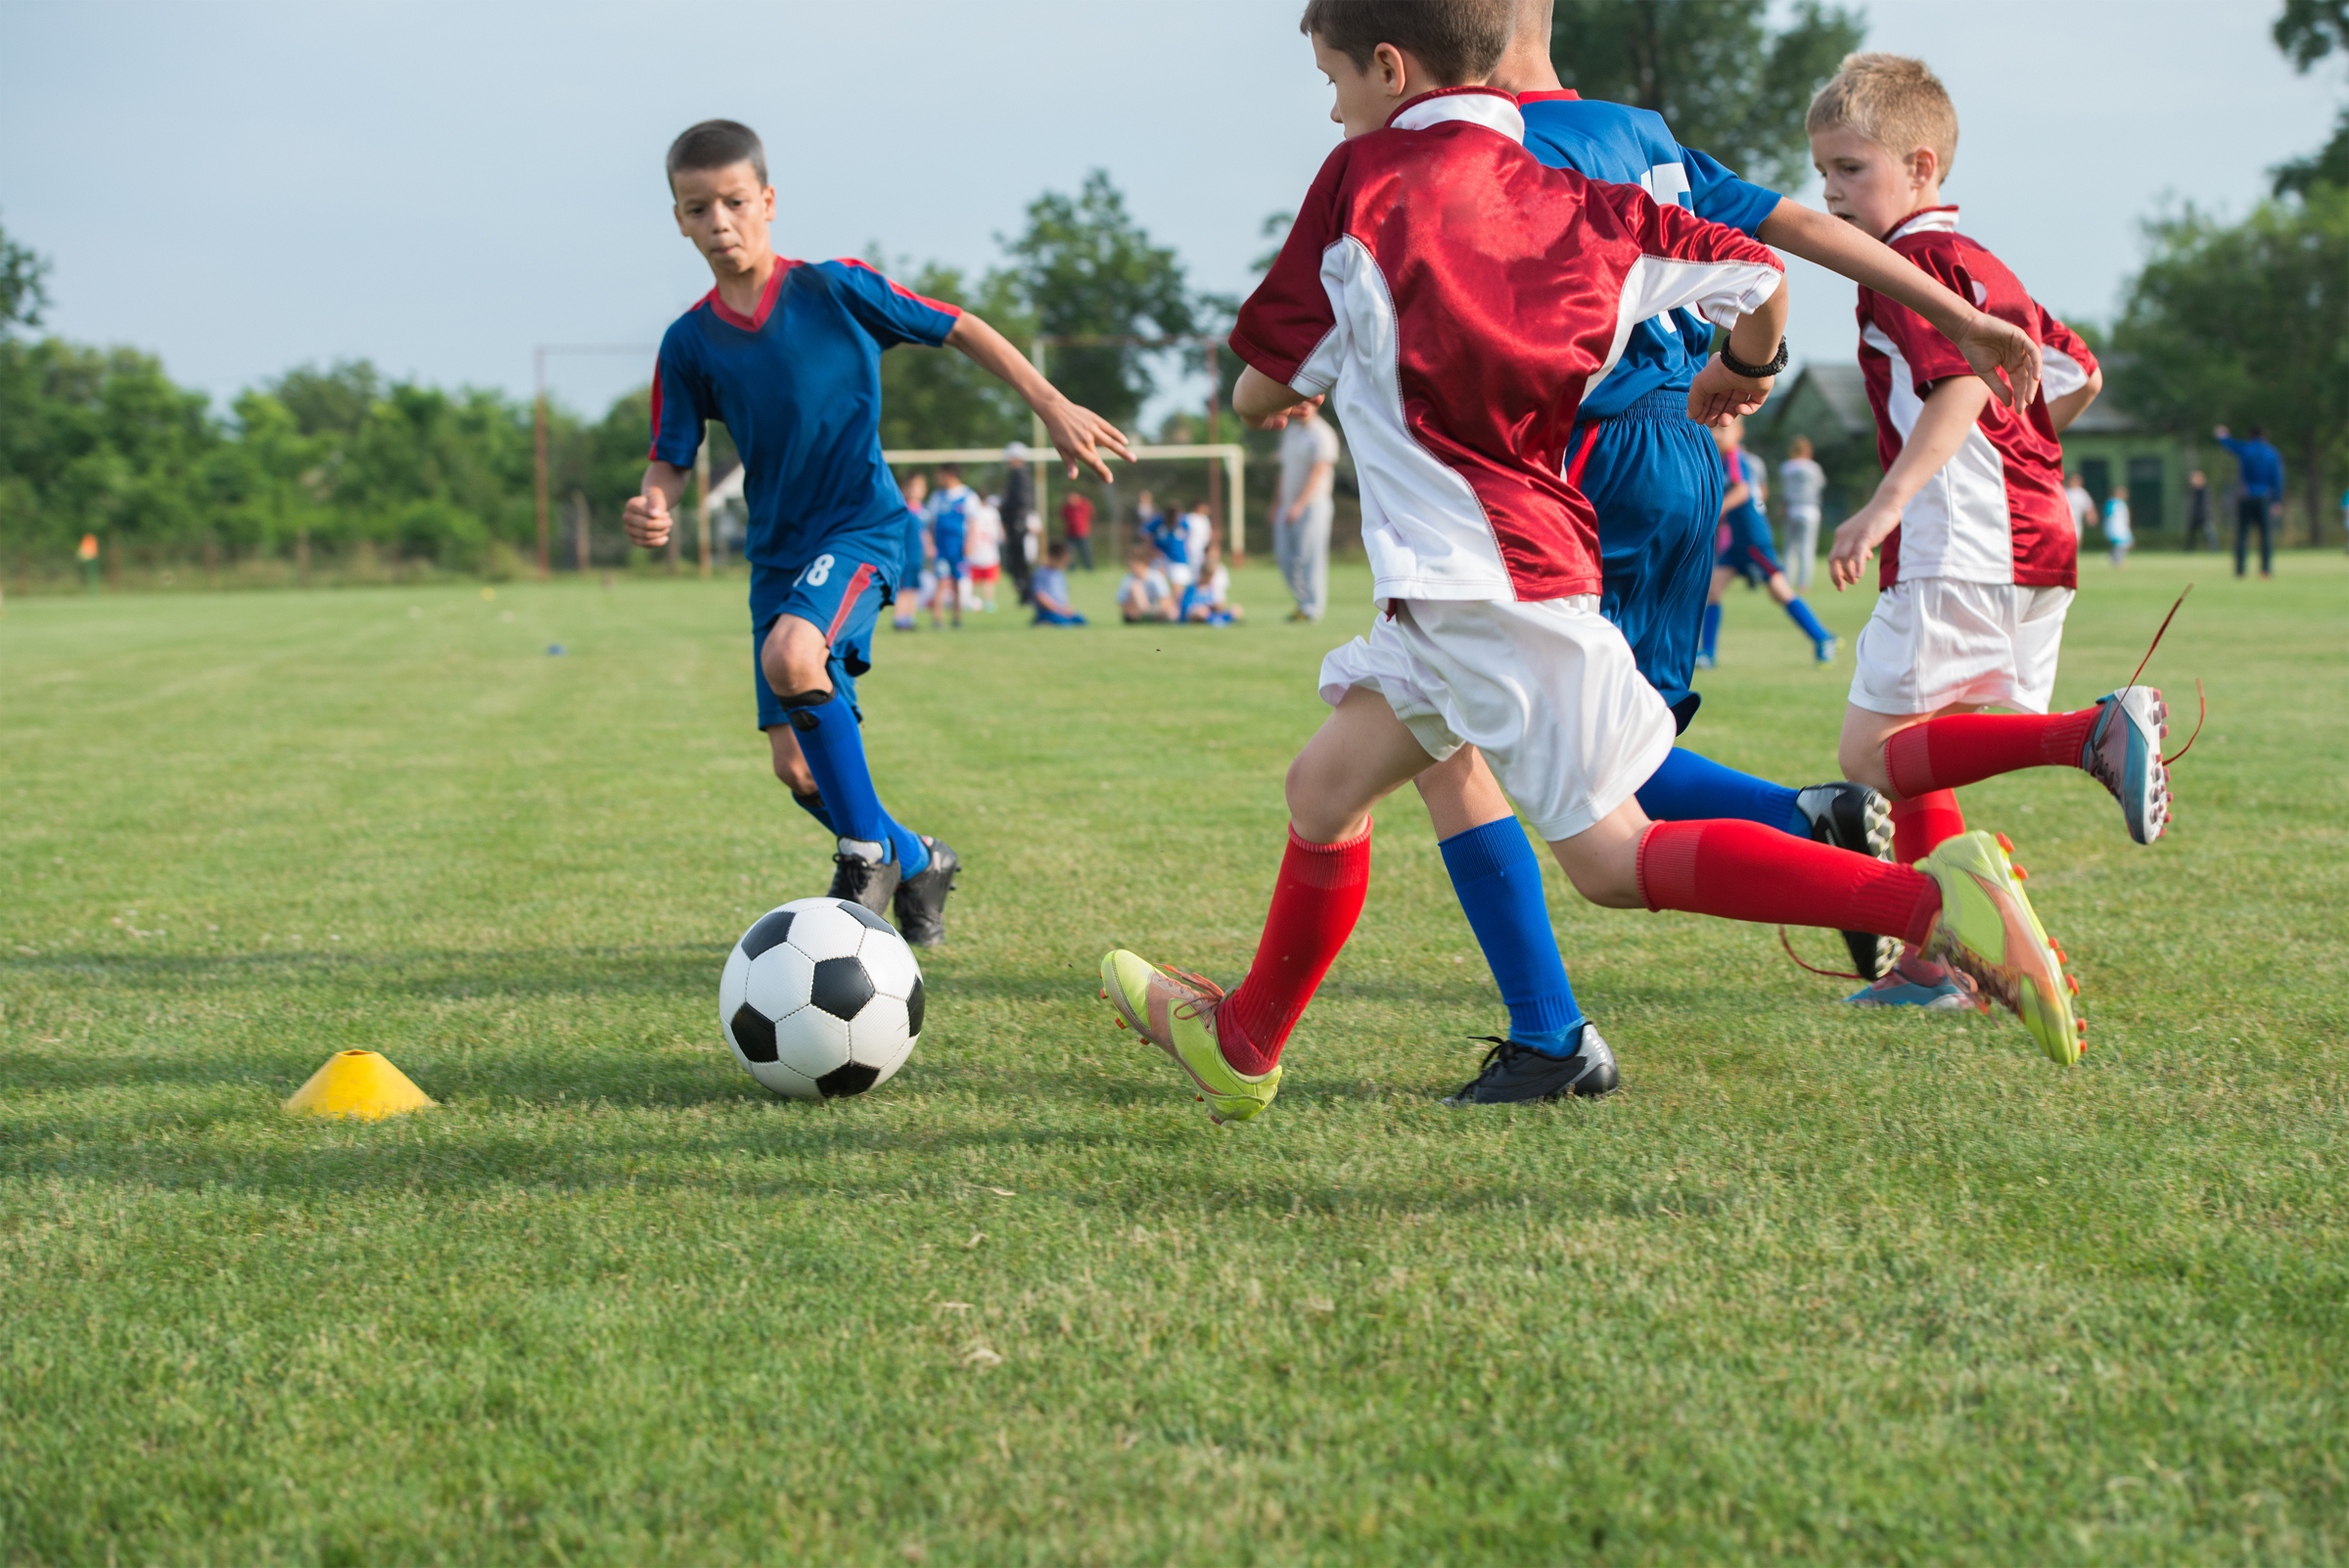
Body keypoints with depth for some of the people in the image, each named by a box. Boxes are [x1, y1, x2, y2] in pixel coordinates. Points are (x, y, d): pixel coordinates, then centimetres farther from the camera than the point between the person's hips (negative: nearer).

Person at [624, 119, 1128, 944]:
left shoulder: (833, 290, -7)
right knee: (796, 765, 2)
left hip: (861, 525, -5)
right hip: (777, 550, 5)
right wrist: (654, 507, -19)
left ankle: (867, 850, -16)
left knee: (790, 655, -34)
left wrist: (1052, 406, -5)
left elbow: (960, 329, 0)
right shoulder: (689, 343, 2)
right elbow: (671, 459, 5)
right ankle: (918, 861, 29)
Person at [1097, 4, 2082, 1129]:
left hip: (1487, 578, -8)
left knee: (1611, 856, -5)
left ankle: (1930, 897, -17)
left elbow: (1265, 388, 3)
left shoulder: (1366, 179, -4)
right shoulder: (1565, 195, 11)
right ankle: (1243, 1043, 32)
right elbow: (1755, 274, 15)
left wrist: (1275, 396, 28)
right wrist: (1739, 377, 37)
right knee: (1325, 784, 18)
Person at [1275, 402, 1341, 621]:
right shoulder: (1290, 433, 17)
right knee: (1285, 556, 5)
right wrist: (1278, 502, 18)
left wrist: (1299, 505, -21)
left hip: (1312, 504, -8)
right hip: (1289, 506, 8)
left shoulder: (1322, 435, -9)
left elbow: (1318, 473, -16)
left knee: (1310, 557, -7)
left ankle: (1312, 608, -2)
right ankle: (1303, 601, 18)